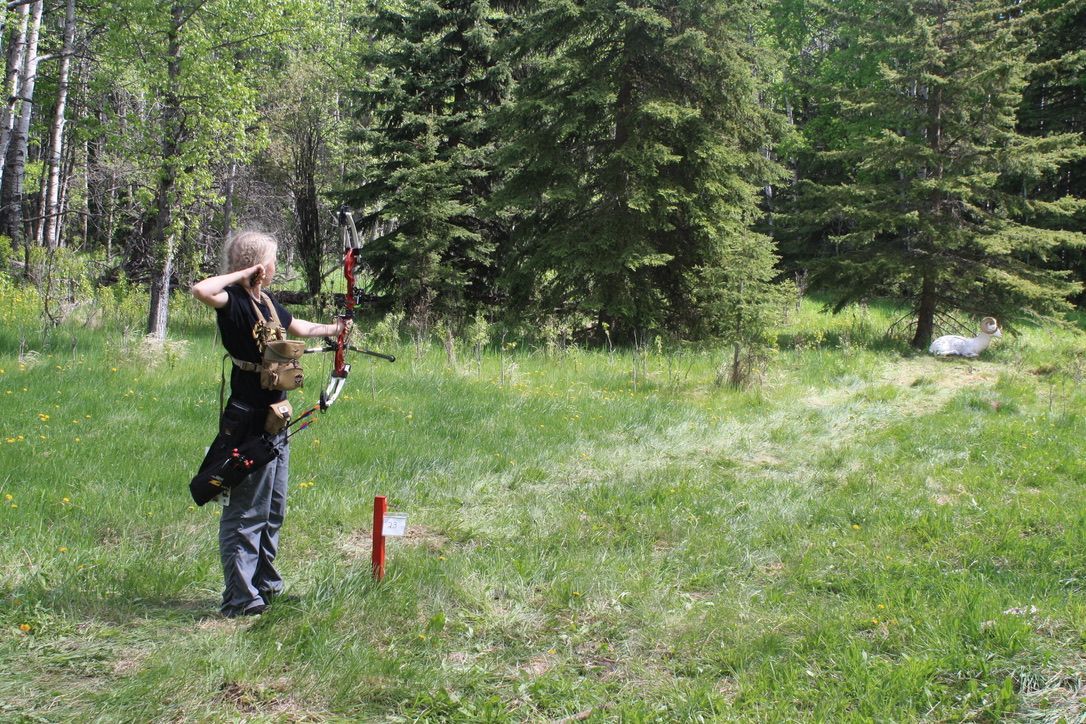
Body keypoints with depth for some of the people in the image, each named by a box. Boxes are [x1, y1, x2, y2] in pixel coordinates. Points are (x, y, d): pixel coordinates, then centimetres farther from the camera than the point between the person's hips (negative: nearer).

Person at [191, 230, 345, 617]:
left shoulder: (268, 303, 13)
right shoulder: (234, 301, -14)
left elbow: (300, 327, 32)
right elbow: (201, 290, -36)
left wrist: (334, 329, 45)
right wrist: (243, 275, -24)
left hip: (274, 419, 10)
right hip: (248, 421, -10)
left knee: (273, 509, 18)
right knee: (247, 510, -4)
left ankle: (265, 584, 30)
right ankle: (239, 598, 2)